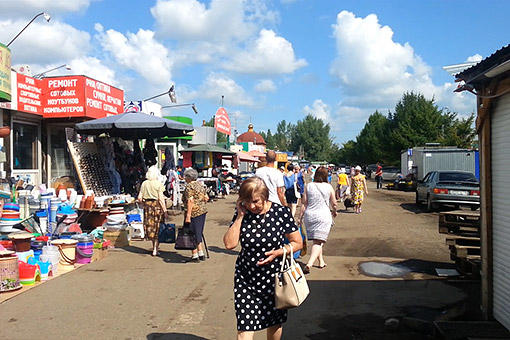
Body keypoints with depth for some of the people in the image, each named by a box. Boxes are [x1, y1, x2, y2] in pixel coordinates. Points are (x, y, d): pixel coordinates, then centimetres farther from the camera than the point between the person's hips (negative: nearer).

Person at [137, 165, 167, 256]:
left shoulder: (144, 183, 3)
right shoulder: (159, 184, -8)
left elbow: (139, 198, 3)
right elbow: (161, 198, -12)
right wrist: (164, 209, -7)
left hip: (147, 205, 4)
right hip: (157, 205, -3)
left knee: (150, 225, 14)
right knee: (157, 227, 5)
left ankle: (154, 246, 21)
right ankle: (155, 249, 7)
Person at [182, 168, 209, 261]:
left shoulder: (189, 186, -12)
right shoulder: (200, 185, 12)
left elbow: (190, 201, -21)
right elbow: (206, 198, 14)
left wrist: (188, 215, -22)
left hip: (193, 213, -8)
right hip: (202, 211, 8)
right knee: (198, 233, 17)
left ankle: (195, 256, 7)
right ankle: (201, 254, 21)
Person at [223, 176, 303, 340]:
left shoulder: (281, 212, -11)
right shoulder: (242, 213, -6)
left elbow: (298, 242, -4)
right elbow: (229, 244, -15)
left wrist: (278, 252, -20)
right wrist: (240, 216, -17)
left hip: (274, 278, 0)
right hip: (246, 279, 0)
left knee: (275, 323, 20)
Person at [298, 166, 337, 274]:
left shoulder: (308, 186, 2)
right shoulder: (329, 187, -1)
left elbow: (304, 203, 2)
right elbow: (334, 203, 8)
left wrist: (301, 216, 9)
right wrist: (334, 212, 28)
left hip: (309, 215, 3)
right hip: (324, 216, -3)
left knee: (316, 240, 18)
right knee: (319, 241, -6)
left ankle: (321, 261, 28)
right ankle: (309, 264, -22)